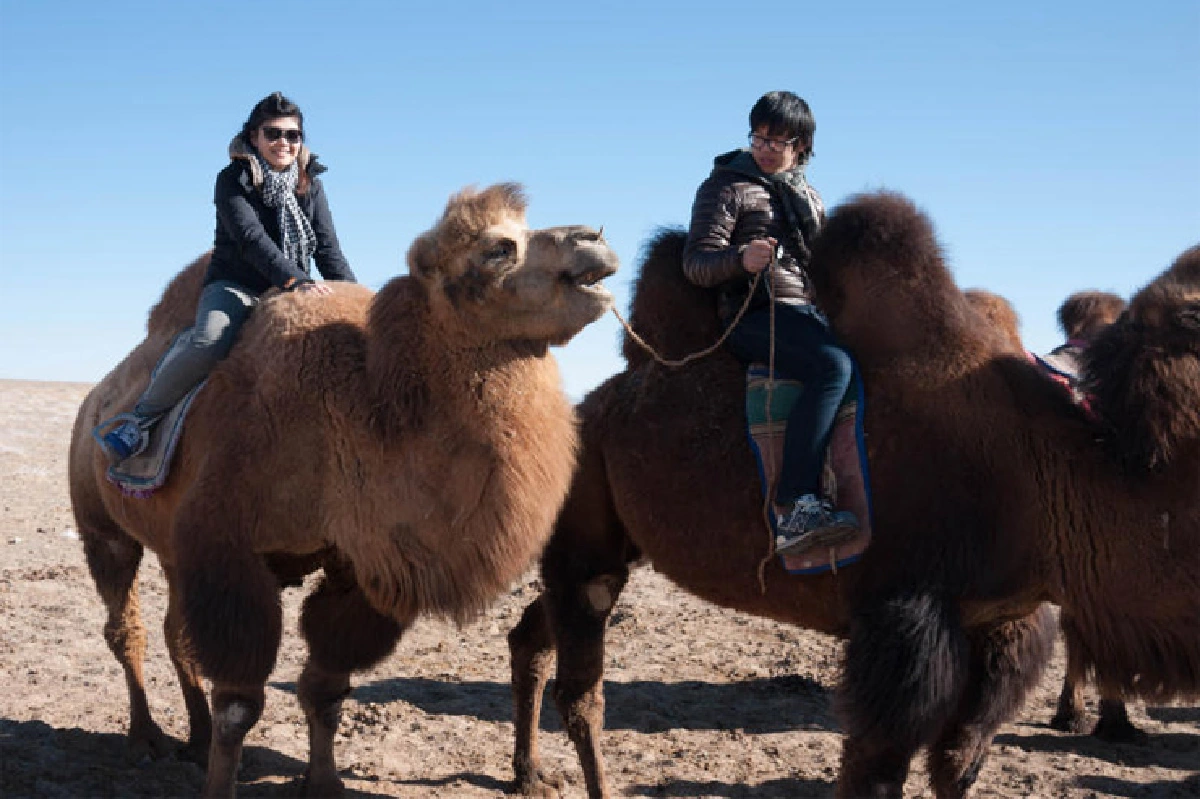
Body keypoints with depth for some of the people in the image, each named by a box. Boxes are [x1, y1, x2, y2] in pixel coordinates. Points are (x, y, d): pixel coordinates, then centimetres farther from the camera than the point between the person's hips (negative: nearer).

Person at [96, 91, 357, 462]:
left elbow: (329, 250, 5)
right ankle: (141, 418, -20)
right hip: (233, 287, -5)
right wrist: (296, 280, -34)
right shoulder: (232, 180, -5)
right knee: (209, 340, -36)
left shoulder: (310, 186, 9)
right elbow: (251, 237, -21)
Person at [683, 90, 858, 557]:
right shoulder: (725, 186, 4)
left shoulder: (807, 195, 25)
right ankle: (793, 509, -43)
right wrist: (741, 259, -26)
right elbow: (696, 262, -7)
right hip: (754, 316, -7)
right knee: (832, 365, -34)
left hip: (809, 312, 7)